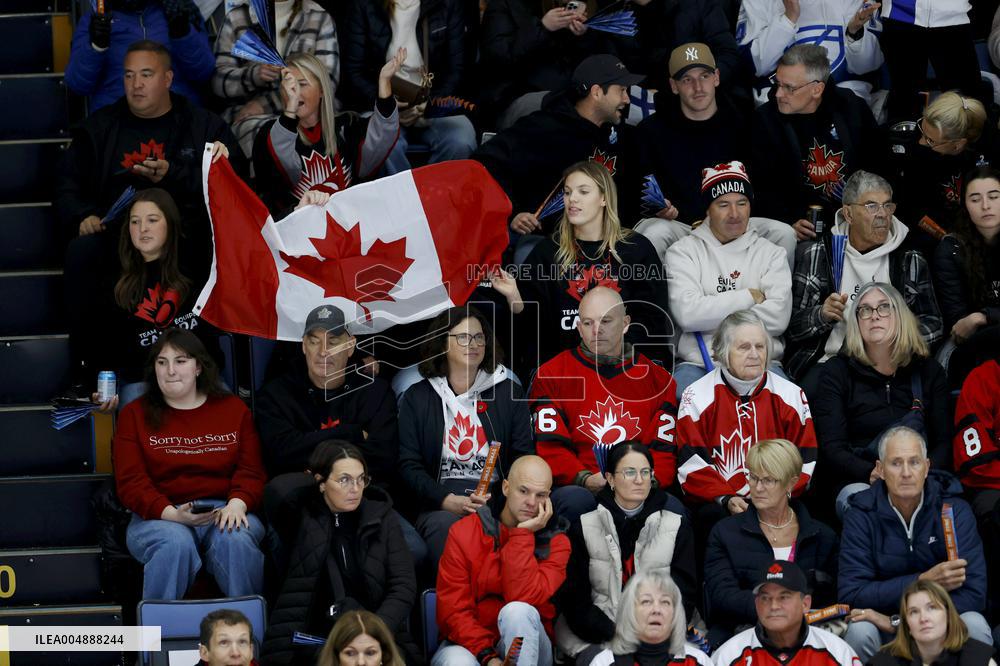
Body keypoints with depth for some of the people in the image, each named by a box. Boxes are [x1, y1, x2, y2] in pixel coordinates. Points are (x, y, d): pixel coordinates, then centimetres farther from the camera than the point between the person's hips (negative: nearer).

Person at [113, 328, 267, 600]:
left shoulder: (234, 409, 16)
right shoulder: (135, 414, 11)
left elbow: (251, 470, 8)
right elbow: (130, 482, 1)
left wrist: (237, 503, -16)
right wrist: (172, 514, -18)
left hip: (225, 512, 1)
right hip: (159, 516, -1)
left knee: (235, 540, -34)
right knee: (176, 544, -36)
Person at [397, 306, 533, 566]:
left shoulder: (508, 392, 16)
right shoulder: (417, 397, 13)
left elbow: (524, 457, 9)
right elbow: (408, 465, 5)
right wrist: (448, 500, -12)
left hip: (497, 503, 1)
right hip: (439, 506, 0)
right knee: (445, 526, -36)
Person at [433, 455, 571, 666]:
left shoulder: (555, 541, -2)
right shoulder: (463, 532, -3)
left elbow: (524, 600, -20)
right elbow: (452, 610, -8)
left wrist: (523, 534, -19)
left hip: (526, 646, 2)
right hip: (469, 643, -1)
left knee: (517, 611, -33)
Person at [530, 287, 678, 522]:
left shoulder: (657, 379, 17)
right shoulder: (551, 375, 11)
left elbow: (664, 449, 11)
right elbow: (550, 447, 2)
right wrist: (585, 479, -16)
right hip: (577, 487, 0)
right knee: (575, 500, -38)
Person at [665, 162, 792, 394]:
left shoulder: (771, 253, 13)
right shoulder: (683, 251, 9)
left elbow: (778, 317, -4)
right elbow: (686, 313, -9)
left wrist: (713, 315, -5)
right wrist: (749, 297, -3)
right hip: (697, 364, -1)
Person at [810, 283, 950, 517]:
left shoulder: (928, 371, 14)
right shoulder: (836, 372, 6)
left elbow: (944, 441, 8)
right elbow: (831, 447, -3)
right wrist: (870, 473, -23)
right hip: (854, 481, -2)